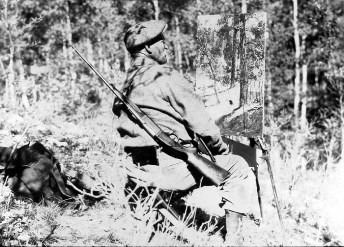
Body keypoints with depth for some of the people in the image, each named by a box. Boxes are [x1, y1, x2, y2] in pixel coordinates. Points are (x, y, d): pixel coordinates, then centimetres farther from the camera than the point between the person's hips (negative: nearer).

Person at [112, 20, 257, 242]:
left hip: (144, 166, 9)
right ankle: (232, 237, 5)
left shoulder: (128, 84, 12)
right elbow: (200, 122, -13)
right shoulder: (165, 77, -13)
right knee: (238, 168, 6)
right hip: (172, 166, -9)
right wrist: (220, 147, 4)